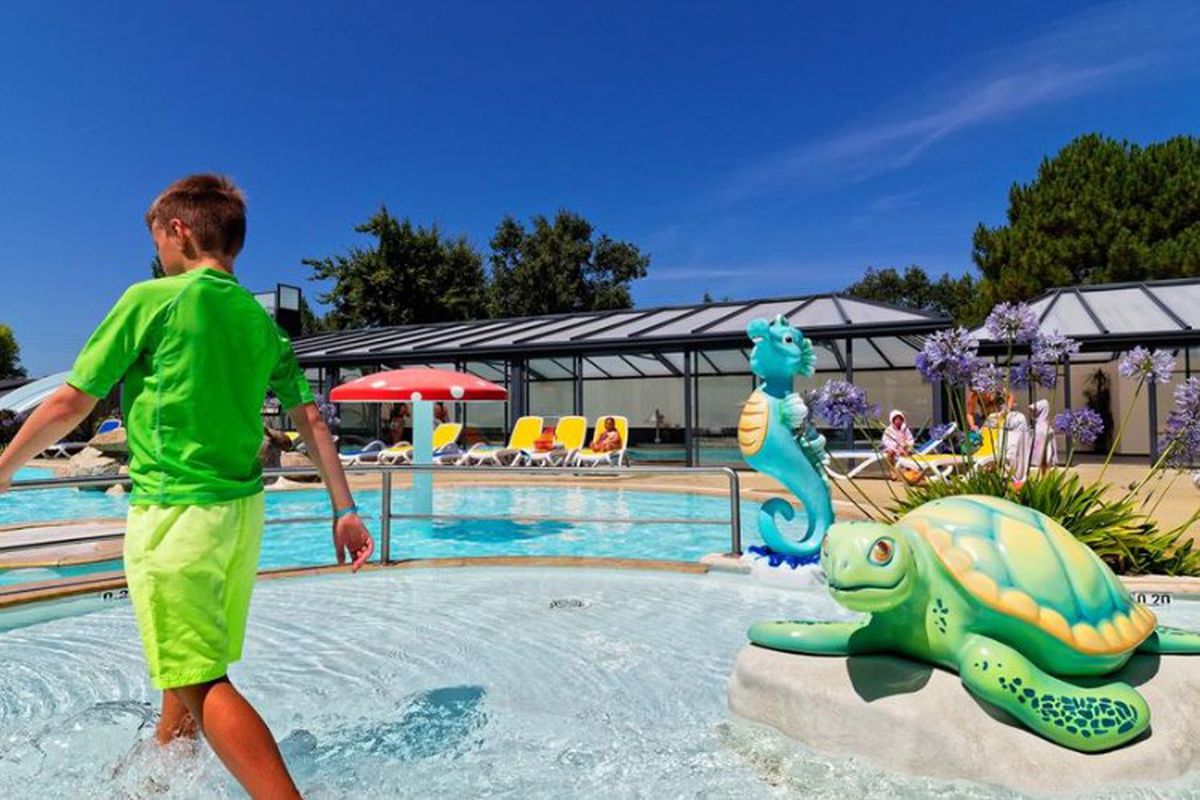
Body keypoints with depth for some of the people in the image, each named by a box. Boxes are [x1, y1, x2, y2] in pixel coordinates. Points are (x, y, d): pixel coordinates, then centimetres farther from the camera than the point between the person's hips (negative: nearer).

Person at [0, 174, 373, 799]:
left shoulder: (152, 301, -7)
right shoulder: (260, 320, 9)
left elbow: (69, 405, -3)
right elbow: (311, 422, 7)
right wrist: (345, 510, 10)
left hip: (174, 514, -7)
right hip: (243, 512, 7)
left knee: (201, 683, -6)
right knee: (187, 668, 23)